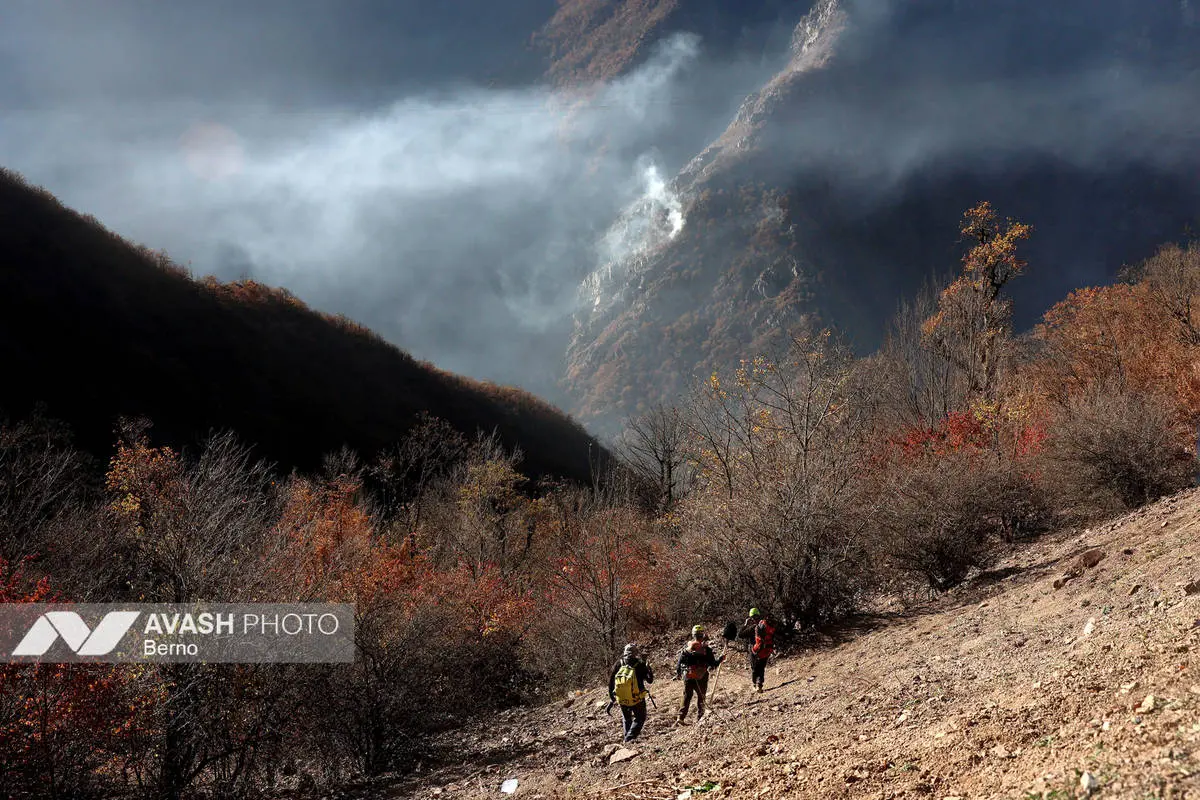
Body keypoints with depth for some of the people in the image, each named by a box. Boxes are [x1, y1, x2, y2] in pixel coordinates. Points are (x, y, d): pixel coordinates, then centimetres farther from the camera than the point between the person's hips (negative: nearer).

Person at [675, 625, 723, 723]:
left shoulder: (687, 647, 0)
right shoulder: (706, 649, -9)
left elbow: (679, 661, 4)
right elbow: (713, 664, -5)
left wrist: (678, 673, 17)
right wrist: (721, 659, 11)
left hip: (688, 677, 3)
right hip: (701, 678, -3)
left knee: (687, 697, 13)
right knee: (701, 697, 12)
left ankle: (681, 716, 8)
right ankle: (699, 717, 11)